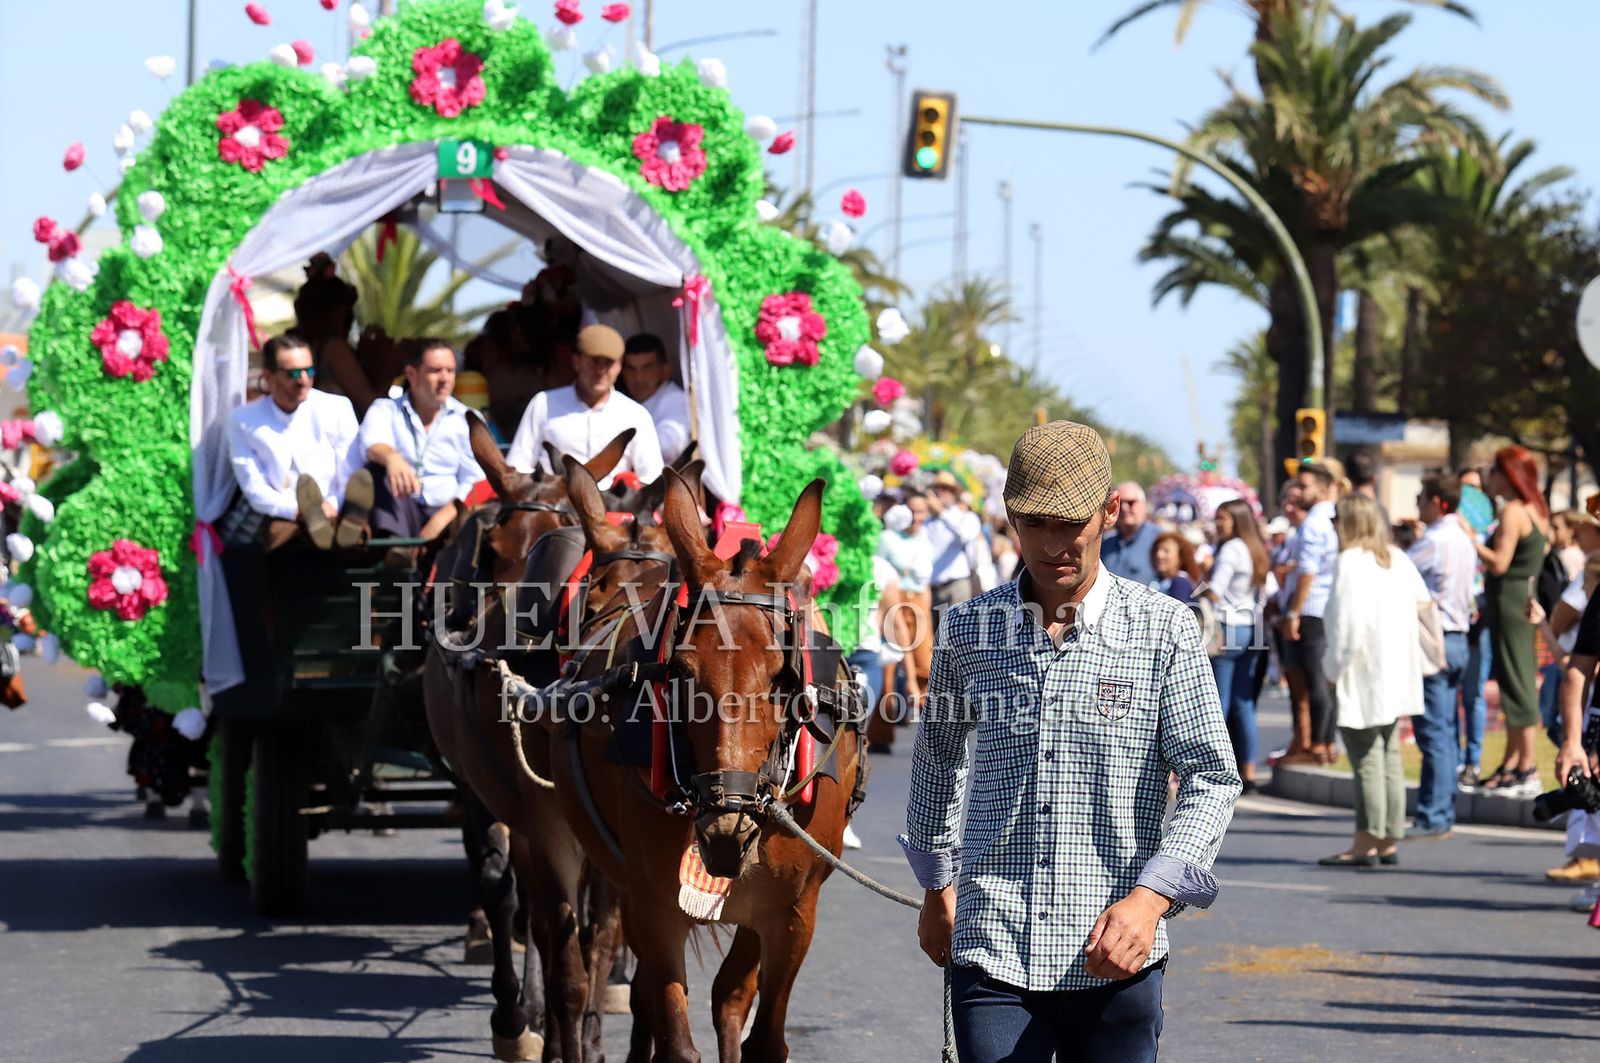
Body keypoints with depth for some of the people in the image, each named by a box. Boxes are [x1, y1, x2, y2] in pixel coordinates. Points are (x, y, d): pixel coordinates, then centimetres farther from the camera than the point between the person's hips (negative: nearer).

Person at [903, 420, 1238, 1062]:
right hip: (991, 950, 1)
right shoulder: (969, 630, 6)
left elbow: (1213, 779, -3)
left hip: (1115, 959, -1)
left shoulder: (1162, 630, -1)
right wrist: (936, 885, 29)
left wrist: (1152, 896, -17)